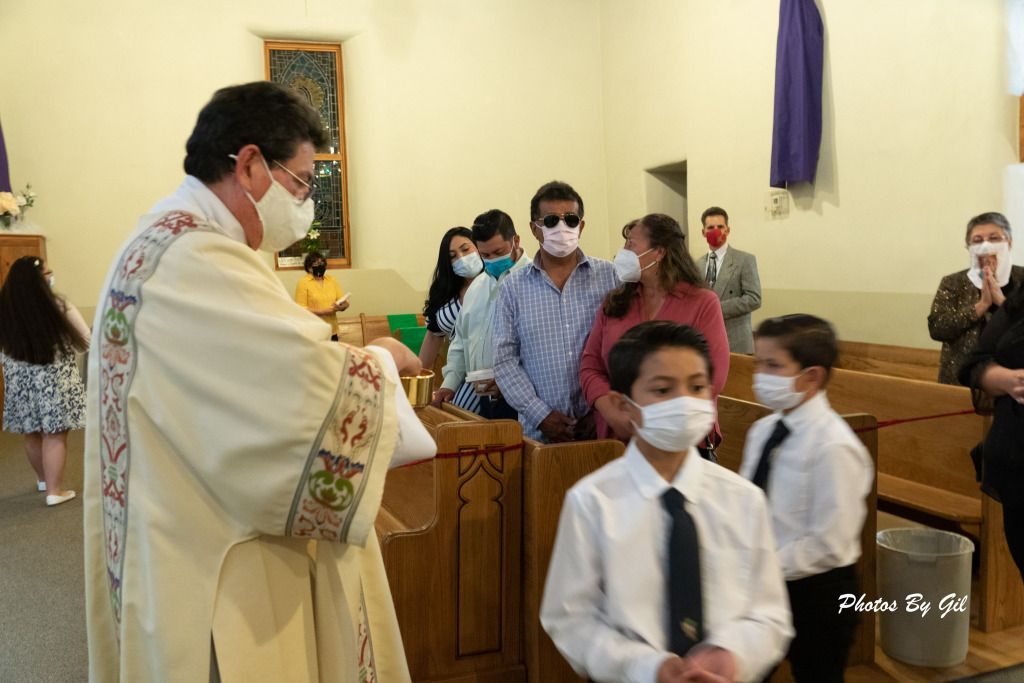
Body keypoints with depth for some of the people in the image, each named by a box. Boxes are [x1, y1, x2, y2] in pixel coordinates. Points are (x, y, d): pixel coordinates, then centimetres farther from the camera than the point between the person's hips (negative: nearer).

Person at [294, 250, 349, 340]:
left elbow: (345, 303, 11)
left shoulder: (332, 280, 10)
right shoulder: (303, 283, -3)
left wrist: (339, 308, -12)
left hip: (332, 332, 4)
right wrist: (323, 311, -19)